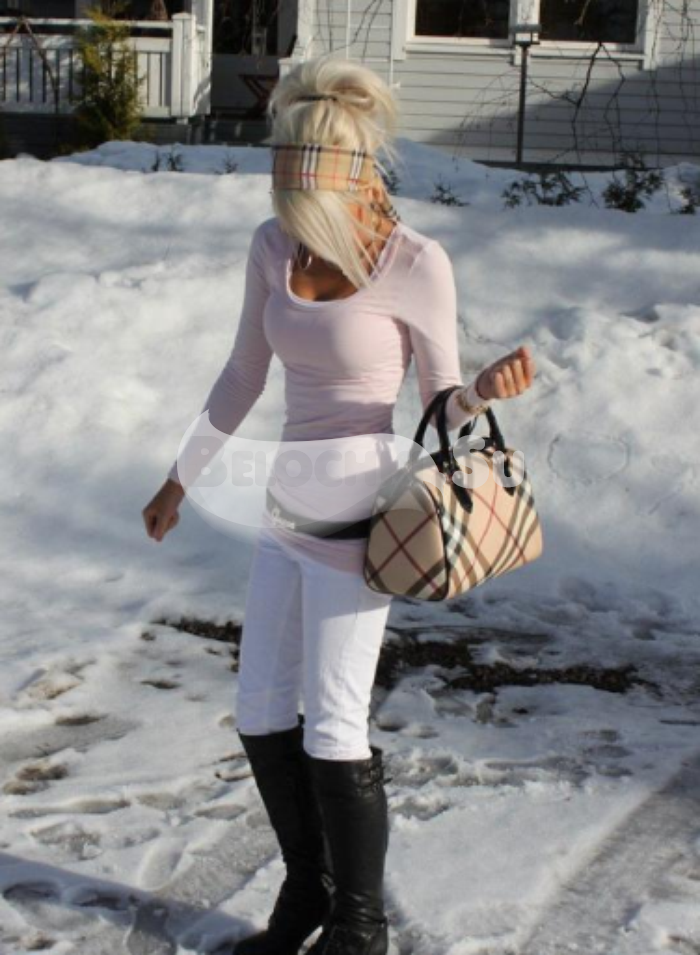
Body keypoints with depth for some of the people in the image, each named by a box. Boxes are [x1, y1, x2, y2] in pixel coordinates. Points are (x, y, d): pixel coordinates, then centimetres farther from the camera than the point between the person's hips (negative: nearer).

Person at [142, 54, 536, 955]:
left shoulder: (419, 265, -16)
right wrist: (181, 477, 17)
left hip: (354, 520, -6)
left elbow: (444, 403, -6)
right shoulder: (272, 244, 0)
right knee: (260, 715, 11)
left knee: (330, 730, 1)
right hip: (287, 510, 6)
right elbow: (243, 376, 11)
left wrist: (488, 390, -29)